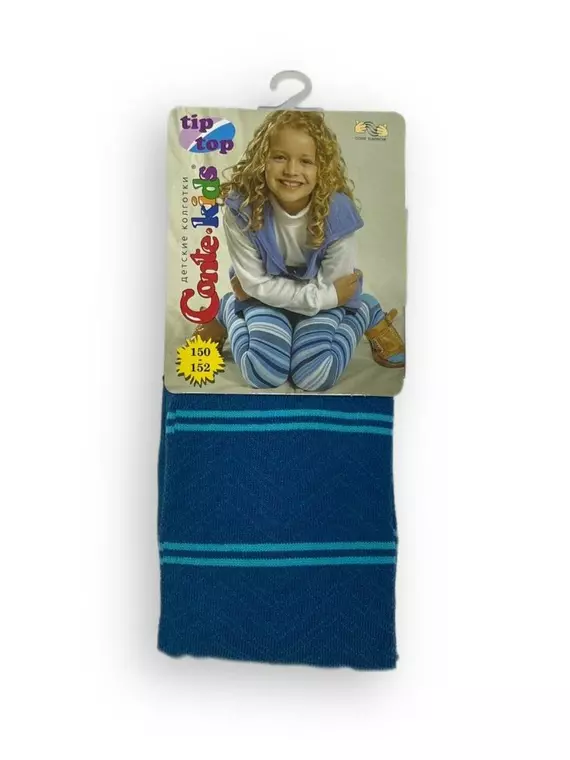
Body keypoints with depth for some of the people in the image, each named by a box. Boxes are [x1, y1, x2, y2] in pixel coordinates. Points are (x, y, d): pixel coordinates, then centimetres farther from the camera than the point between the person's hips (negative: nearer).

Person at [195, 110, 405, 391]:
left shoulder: (336, 213, -27)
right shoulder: (241, 209, -26)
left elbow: (334, 287, -19)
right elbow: (256, 283, -20)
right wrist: (322, 297, -26)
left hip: (322, 296, 0)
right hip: (265, 294, 0)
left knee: (314, 375, -18)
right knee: (263, 373, -18)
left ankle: (366, 313, 8)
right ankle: (227, 311, 12)